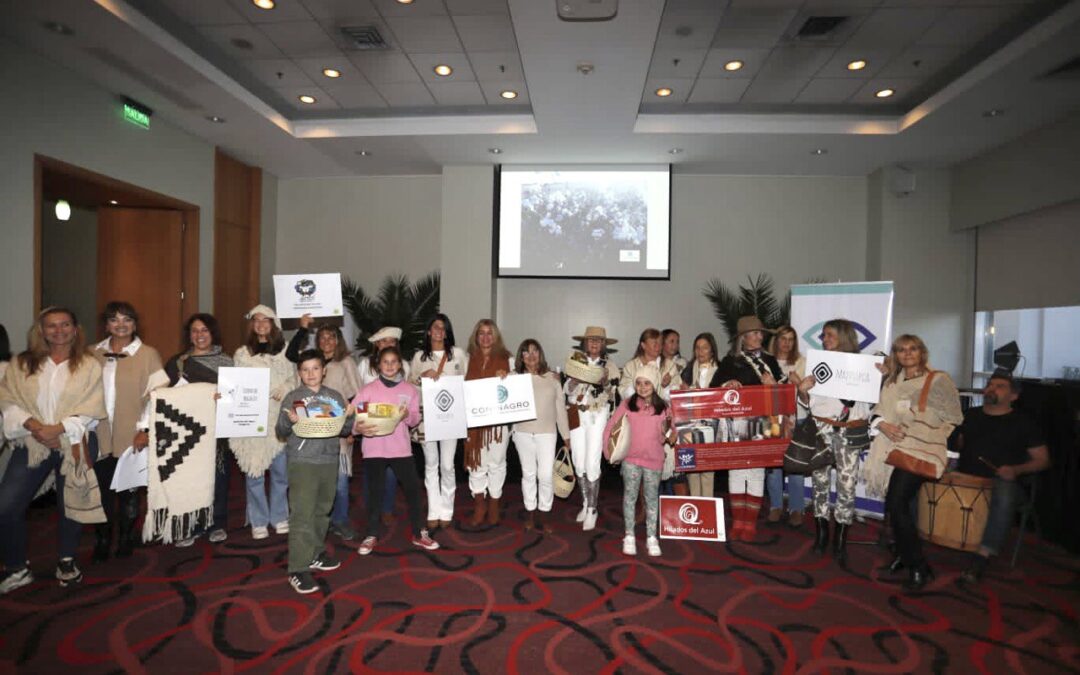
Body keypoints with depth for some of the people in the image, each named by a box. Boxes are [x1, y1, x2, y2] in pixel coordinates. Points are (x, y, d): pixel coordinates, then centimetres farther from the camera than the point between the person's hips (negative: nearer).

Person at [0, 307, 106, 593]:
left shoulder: (88, 365, 0)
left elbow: (91, 408, -6)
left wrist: (58, 429, -17)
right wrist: (32, 425, -16)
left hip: (73, 445, -1)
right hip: (32, 445, 2)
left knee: (69, 504, 10)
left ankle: (67, 562, 30)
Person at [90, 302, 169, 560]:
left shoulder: (148, 354, -1)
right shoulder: (94, 354, 6)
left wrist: (145, 429, -11)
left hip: (132, 436, -2)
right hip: (99, 436, 2)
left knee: (129, 490, 9)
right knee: (101, 489, 5)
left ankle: (126, 539, 25)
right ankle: (102, 541, 22)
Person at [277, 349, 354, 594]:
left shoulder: (335, 397, 9)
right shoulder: (292, 398, 0)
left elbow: (345, 430, 12)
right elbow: (281, 431, -1)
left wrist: (349, 417, -7)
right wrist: (290, 420, -21)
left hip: (330, 461, 4)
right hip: (302, 462, -4)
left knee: (322, 511, 15)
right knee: (301, 514, -8)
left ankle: (315, 554, 31)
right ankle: (298, 570, -4)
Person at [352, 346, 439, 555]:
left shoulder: (409, 390, 5)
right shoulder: (368, 390, 0)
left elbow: (416, 419, 5)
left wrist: (407, 415, -17)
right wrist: (359, 427, -24)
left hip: (401, 447, 1)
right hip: (374, 447, -1)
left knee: (412, 487, 2)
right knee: (375, 490, 7)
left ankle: (419, 533, 15)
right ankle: (372, 535, 22)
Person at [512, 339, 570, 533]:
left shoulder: (551, 378, 5)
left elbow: (560, 407, 8)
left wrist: (566, 434, 9)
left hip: (547, 432, 0)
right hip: (523, 432, 0)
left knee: (546, 475, -5)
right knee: (528, 474, 10)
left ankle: (542, 516, 10)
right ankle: (530, 514, 24)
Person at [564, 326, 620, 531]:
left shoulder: (610, 366, 2)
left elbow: (612, 397, 1)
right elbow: (566, 389, 1)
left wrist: (605, 383, -17)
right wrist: (577, 378, -16)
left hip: (598, 417, -2)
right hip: (576, 415, 2)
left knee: (592, 464, -8)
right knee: (579, 463, 7)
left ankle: (592, 509, 6)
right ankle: (586, 504, 24)